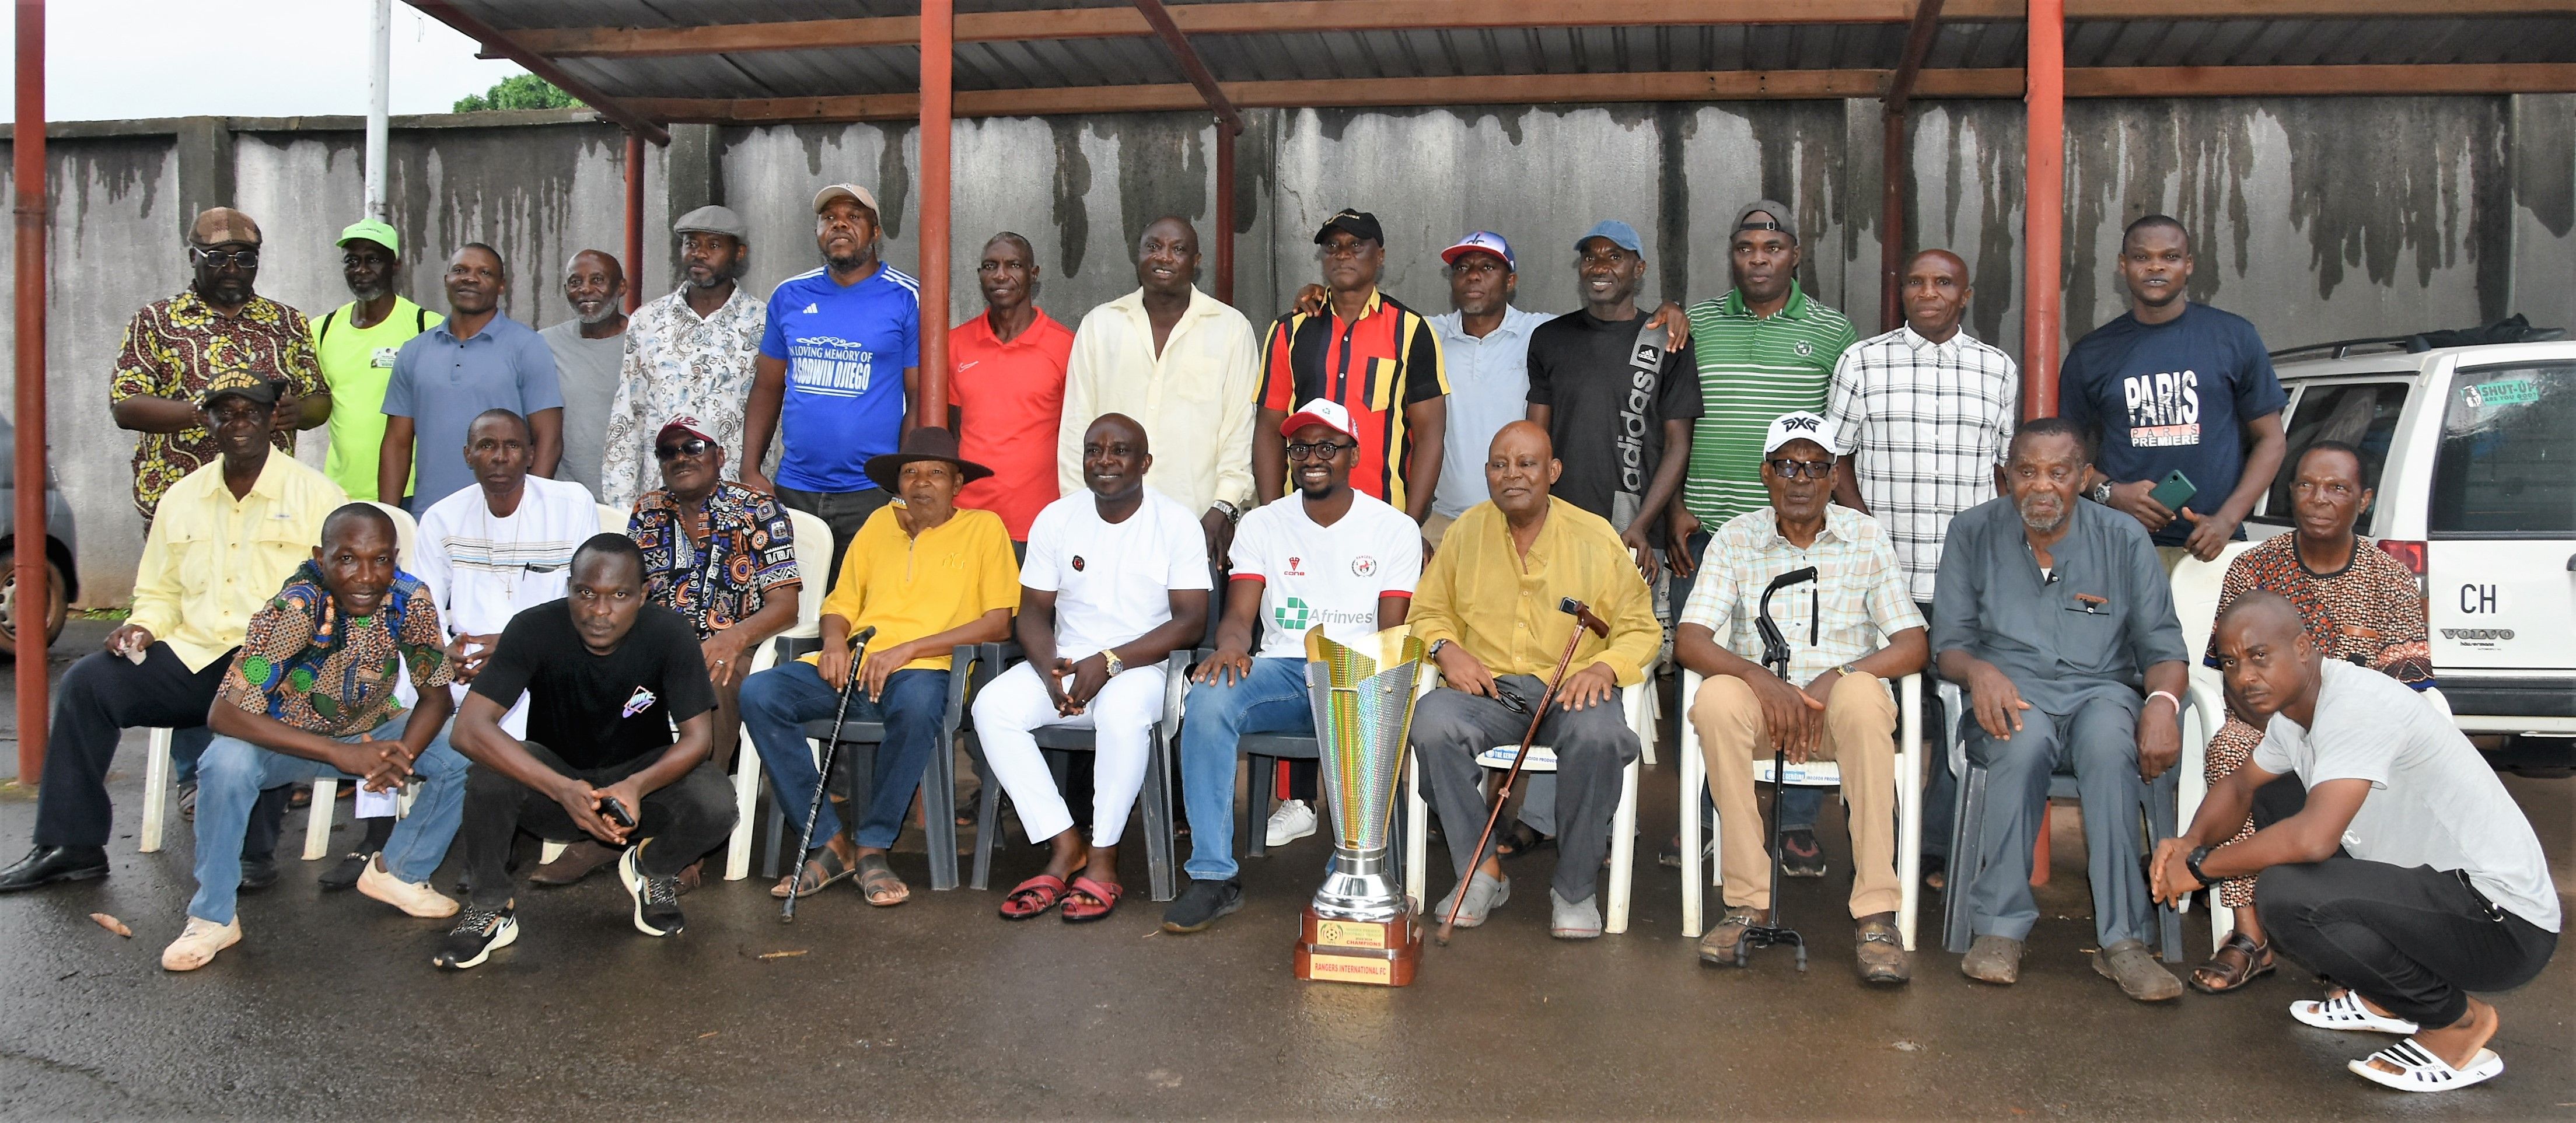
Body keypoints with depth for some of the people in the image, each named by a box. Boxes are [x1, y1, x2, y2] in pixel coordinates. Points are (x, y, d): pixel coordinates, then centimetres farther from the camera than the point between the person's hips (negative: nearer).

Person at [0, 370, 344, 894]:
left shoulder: (317, 496, 1)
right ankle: (71, 846, -5)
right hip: (193, 658, 5)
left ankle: (254, 852, -21)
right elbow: (161, 593, 24)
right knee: (87, 681, -14)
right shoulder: (180, 500, 16)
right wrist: (143, 627, 2)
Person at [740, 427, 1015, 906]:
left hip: (924, 669, -4)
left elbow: (999, 623, -2)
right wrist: (835, 641, -2)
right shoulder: (880, 523, 23)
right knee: (759, 693, -22)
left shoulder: (984, 527, 8)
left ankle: (873, 847, -21)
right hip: (854, 666, 5)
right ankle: (829, 843, -16)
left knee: (916, 701, -41)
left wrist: (907, 649, -11)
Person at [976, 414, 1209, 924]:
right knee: (992, 706, -24)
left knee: (1123, 710, -38)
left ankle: (1104, 859, -20)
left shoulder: (1177, 524, -4)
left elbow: (1191, 622, -10)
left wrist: (1110, 661, -19)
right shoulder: (1056, 519, 6)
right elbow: (1033, 612, 7)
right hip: (1064, 663, 4)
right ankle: (1065, 846, -17)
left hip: (1143, 667, -4)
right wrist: (1051, 669, -14)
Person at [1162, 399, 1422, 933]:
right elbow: (1239, 615, 2)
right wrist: (1231, 645, -24)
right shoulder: (1261, 525, 12)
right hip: (1282, 670, 2)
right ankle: (1213, 876, -25)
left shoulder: (1395, 529, 6)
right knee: (1208, 698, -30)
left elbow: (1393, 632, -1)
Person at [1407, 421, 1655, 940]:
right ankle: (1482, 870, -14)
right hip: (1486, 688, 2)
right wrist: (1447, 649, -5)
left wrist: (1604, 668, -13)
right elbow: (1429, 612, 19)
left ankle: (1575, 888, -15)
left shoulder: (1595, 536, 6)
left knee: (1598, 736, -36)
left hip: (1572, 689, -1)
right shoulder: (1466, 531, 11)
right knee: (1431, 723, -31)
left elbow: (1641, 628, 8)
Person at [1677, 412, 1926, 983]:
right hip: (1762, 700, 1)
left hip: (1840, 701, 0)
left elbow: (1912, 647, -2)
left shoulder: (1866, 537, 4)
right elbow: (1687, 640, -5)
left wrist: (1834, 679, -19)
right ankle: (1749, 901, -26)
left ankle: (1876, 913, -32)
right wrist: (1759, 678, -23)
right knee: (1716, 700, -33)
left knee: (1861, 696, -36)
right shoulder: (1736, 539, 5)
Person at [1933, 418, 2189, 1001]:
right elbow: (1949, 642, 7)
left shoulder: (2123, 538, 9)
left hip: (2099, 689, 1)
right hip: (2010, 691, 0)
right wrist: (1978, 670, -18)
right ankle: (2000, 929, -29)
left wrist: (2163, 701, -17)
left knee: (2109, 742, -36)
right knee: (2025, 739, -37)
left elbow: (2162, 645, 6)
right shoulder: (1973, 533, 8)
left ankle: (2122, 939, -32)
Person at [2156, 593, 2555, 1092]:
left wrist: (2201, 865, -20)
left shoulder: (2357, 703, -23)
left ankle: (2456, 1022, -5)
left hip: (2504, 924, -10)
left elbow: (2313, 838, -34)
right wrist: (2191, 841, 0)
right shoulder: (2292, 705, 6)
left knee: (2285, 894, -28)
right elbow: (2240, 786, 22)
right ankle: (2385, 998, 20)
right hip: (2441, 884, 10)